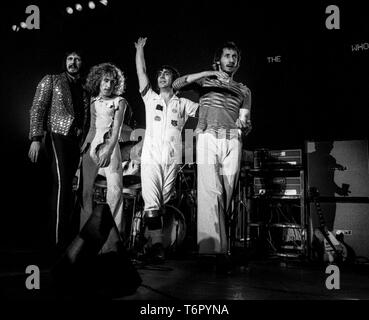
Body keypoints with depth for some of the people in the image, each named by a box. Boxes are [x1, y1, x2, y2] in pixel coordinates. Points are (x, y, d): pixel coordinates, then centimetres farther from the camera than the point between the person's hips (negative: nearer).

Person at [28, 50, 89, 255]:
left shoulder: (83, 90, 19)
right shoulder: (51, 81, 7)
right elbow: (37, 109, -1)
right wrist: (36, 139, -12)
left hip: (76, 142, 5)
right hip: (58, 137, -5)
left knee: (68, 186, 5)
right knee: (61, 184, -14)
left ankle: (67, 230, 13)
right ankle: (58, 240, -11)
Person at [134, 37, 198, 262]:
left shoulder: (183, 104, 17)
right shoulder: (150, 98, 18)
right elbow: (141, 73, 15)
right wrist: (140, 49, 16)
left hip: (173, 159, 1)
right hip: (151, 157, -1)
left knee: (164, 203, 2)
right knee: (152, 203, -13)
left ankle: (150, 238, 11)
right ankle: (157, 244, -15)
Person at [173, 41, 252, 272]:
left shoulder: (244, 91, 27)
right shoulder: (205, 81, 21)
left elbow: (245, 121, 17)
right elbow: (177, 84, 4)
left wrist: (244, 125, -8)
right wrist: (209, 73, -3)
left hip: (232, 140, 3)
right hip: (208, 137, -2)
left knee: (227, 193, -5)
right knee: (211, 190, -18)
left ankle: (220, 243, 1)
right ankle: (216, 247, -23)